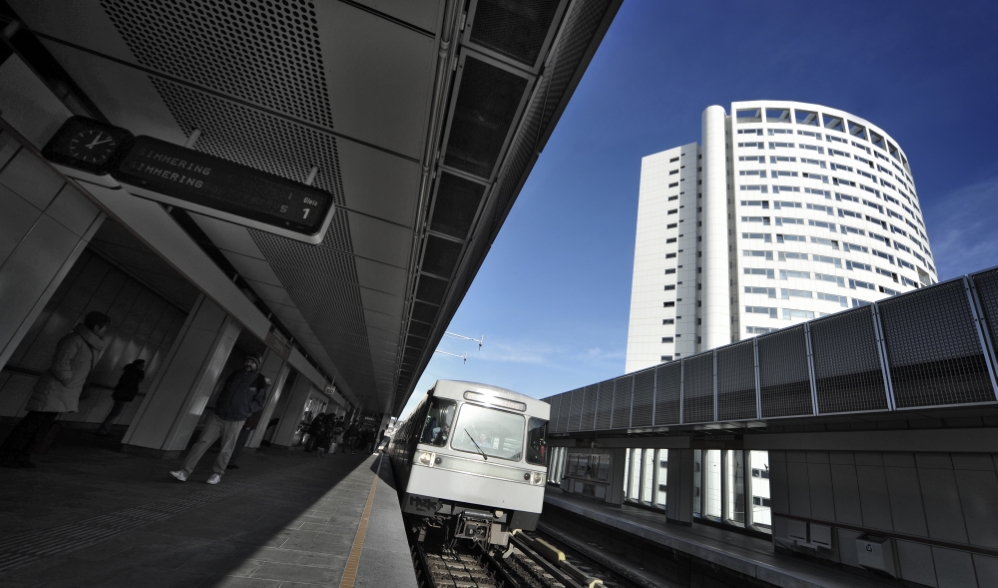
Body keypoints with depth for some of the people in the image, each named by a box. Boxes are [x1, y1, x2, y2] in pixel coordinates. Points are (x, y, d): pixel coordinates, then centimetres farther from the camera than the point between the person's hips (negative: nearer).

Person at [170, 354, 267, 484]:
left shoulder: (260, 381, -10)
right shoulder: (235, 374, 2)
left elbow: (259, 402, -4)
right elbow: (223, 390, 17)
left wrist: (243, 410, -9)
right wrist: (218, 406, 9)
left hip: (235, 421, -3)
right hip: (217, 416, 3)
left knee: (226, 449, 6)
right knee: (202, 442, -3)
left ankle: (217, 474, 24)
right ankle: (185, 472, 3)